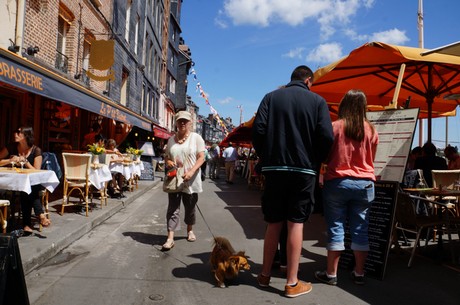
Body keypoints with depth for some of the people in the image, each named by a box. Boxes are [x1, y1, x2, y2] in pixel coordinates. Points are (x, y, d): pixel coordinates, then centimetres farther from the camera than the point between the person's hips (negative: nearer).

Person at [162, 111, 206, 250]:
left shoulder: (196, 137, -2)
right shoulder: (171, 139, 10)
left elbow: (201, 157, -8)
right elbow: (166, 156, 18)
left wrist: (191, 171, -22)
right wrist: (167, 162, -7)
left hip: (190, 180, -2)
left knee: (190, 207, 12)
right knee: (173, 208, -2)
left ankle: (190, 230, 33)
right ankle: (170, 238, -2)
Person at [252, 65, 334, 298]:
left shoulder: (271, 97, 5)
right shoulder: (317, 101, 2)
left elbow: (257, 130, -4)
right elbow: (326, 137, -7)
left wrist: (264, 157, 11)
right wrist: (316, 161, 10)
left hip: (274, 168, 2)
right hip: (304, 170, -2)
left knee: (273, 223, 12)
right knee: (296, 223, 4)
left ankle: (265, 275, 22)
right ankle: (292, 283, 10)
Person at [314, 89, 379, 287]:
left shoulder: (334, 127, -7)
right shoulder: (371, 130, 1)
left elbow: (325, 156, 0)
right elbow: (371, 159, 11)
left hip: (337, 182, -2)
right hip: (364, 184, 3)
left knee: (336, 228, 3)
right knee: (360, 229, 9)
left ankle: (331, 274, 11)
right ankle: (359, 273, 20)